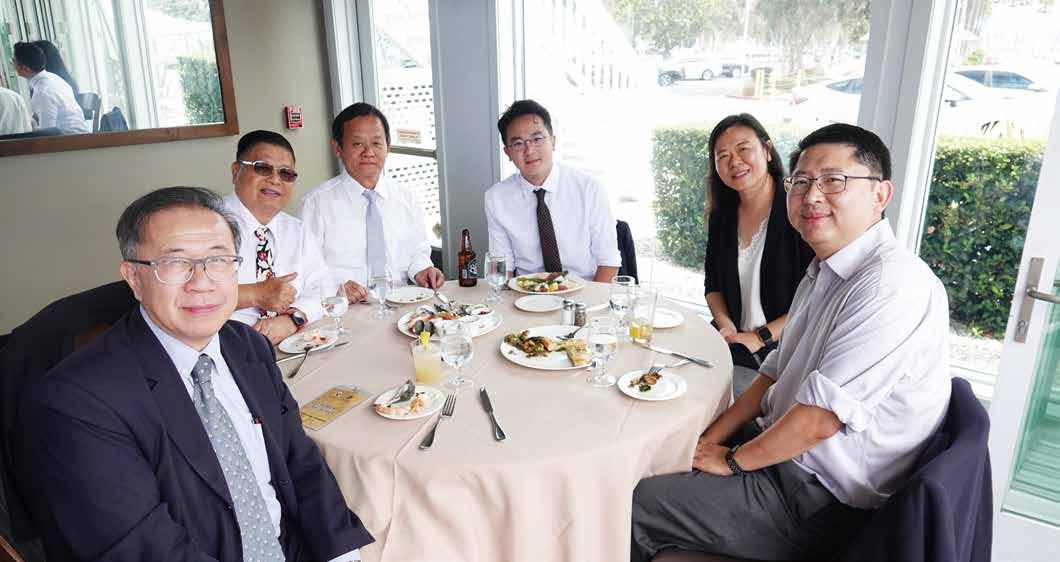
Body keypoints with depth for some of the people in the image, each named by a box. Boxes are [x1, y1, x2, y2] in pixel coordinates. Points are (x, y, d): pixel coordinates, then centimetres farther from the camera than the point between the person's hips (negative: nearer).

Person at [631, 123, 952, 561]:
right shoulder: (823, 274, 9)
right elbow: (775, 376, 13)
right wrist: (710, 441, 3)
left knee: (639, 504, -6)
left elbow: (820, 420, -27)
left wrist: (733, 460, -11)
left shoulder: (892, 285, -25)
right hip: (786, 451, 9)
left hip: (824, 506, -9)